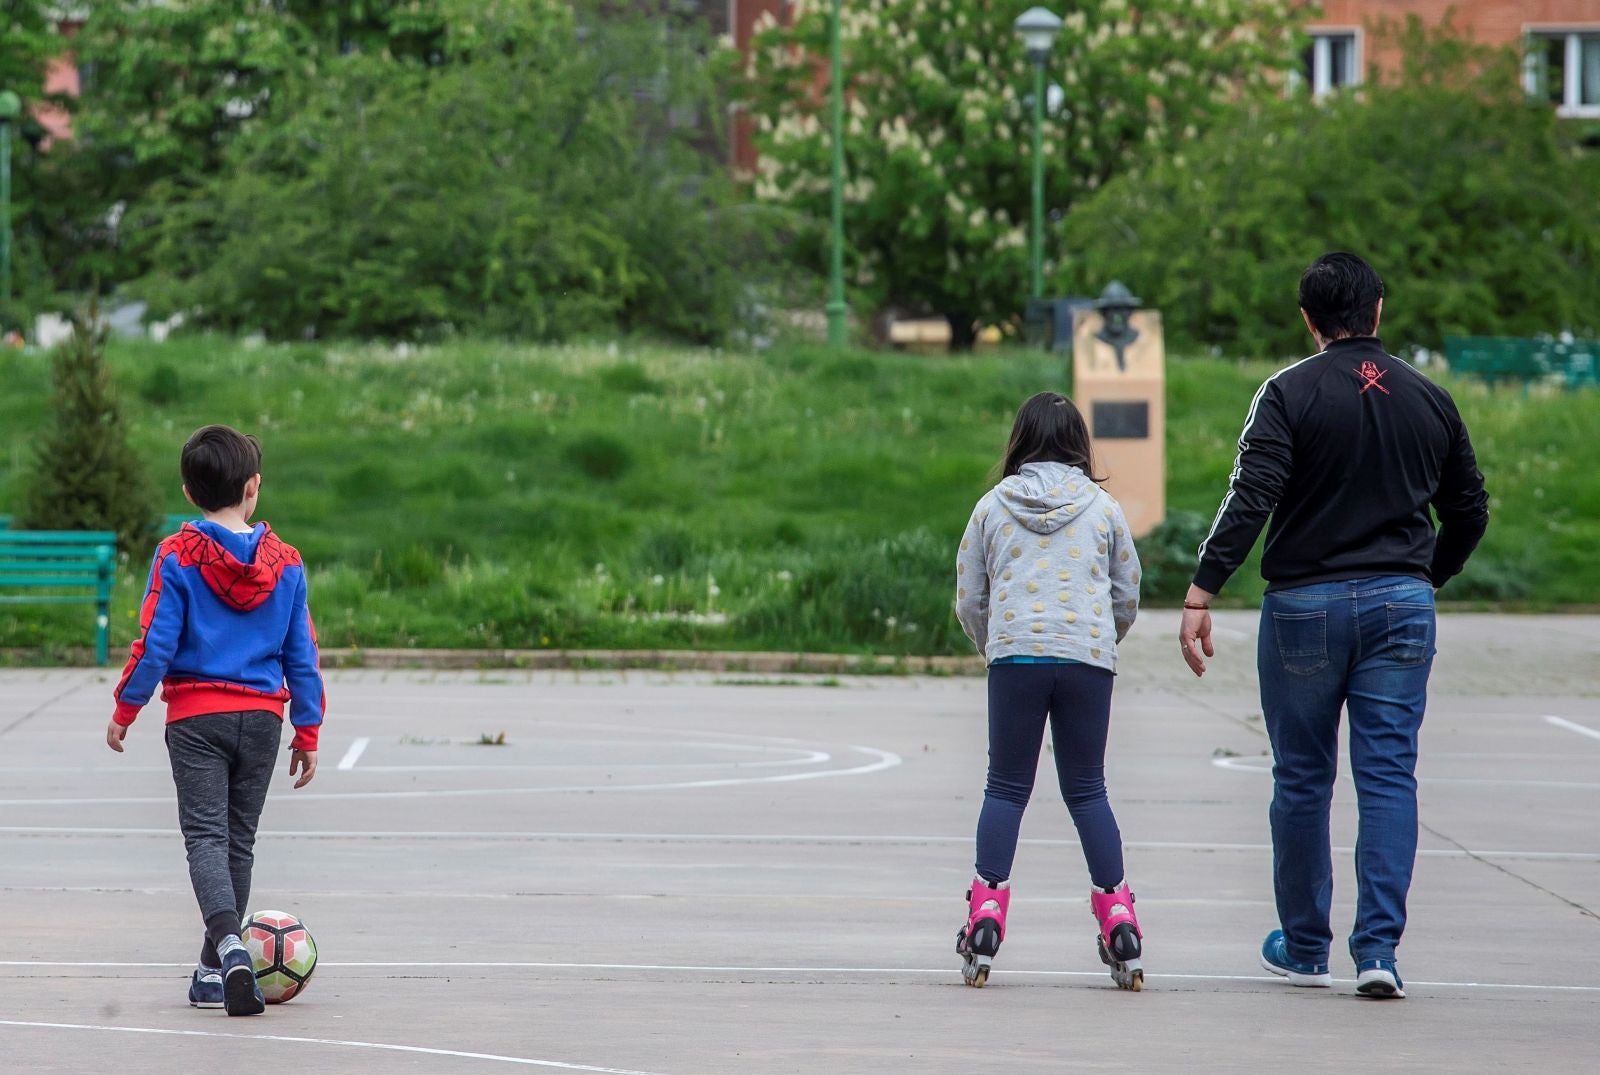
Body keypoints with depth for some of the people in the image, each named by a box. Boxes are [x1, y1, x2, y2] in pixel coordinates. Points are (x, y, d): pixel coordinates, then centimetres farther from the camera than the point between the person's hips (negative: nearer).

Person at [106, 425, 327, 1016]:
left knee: (205, 835, -5)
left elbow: (155, 644, -9)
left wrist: (125, 710, 4)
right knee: (239, 840, 12)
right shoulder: (285, 562, 2)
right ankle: (214, 973, 16)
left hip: (196, 717, -3)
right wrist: (307, 732, 13)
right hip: (262, 717, 3)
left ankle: (228, 943, -30)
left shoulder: (175, 557, -7)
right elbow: (302, 655, 5)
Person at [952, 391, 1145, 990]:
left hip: (1015, 655, -1)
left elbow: (968, 600, 10)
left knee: (1006, 789, 6)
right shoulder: (1103, 507, 8)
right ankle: (1118, 921, 1)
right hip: (1088, 659, 1)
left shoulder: (993, 506, 8)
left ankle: (985, 918, -5)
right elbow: (1128, 595, 13)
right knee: (1086, 790, 7)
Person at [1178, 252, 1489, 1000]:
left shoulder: (1290, 392, -6)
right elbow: (1469, 511, 14)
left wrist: (1201, 593, -18)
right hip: (1401, 604, 2)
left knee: (1302, 780, 9)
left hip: (1304, 605, -2)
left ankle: (1304, 948, 18)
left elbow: (1251, 497, -17)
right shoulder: (1429, 399, 7)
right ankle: (1378, 948, -9)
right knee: (1389, 776, 1)